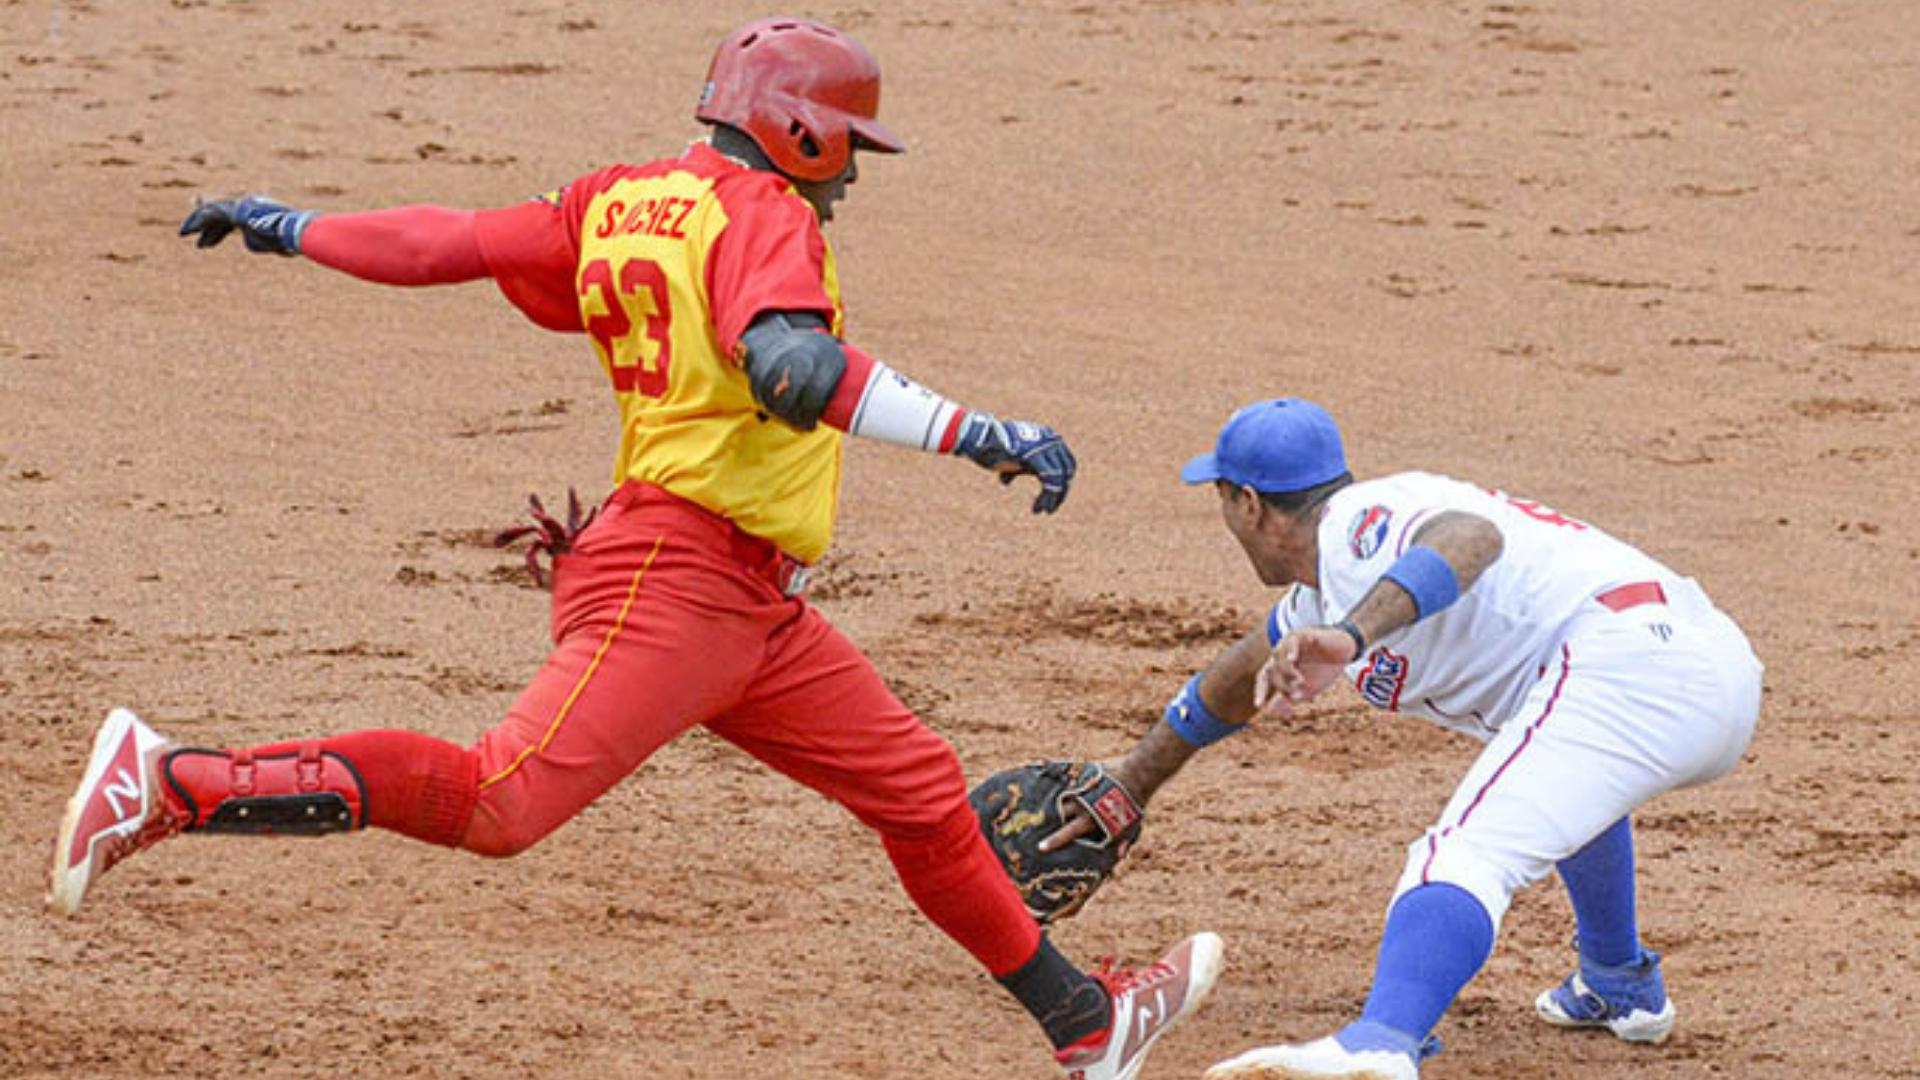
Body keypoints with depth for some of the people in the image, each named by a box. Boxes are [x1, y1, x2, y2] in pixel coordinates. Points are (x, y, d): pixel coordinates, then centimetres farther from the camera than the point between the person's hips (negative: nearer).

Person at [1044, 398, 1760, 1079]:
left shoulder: (1355, 527, -3)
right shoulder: (1327, 591, 29)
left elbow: (1472, 538, -26)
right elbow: (1243, 681, 46)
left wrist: (1351, 636, -41)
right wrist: (1131, 782, 55)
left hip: (1628, 651, -11)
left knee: (1468, 855, -27)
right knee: (1561, 780, 43)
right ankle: (1620, 986, 49)